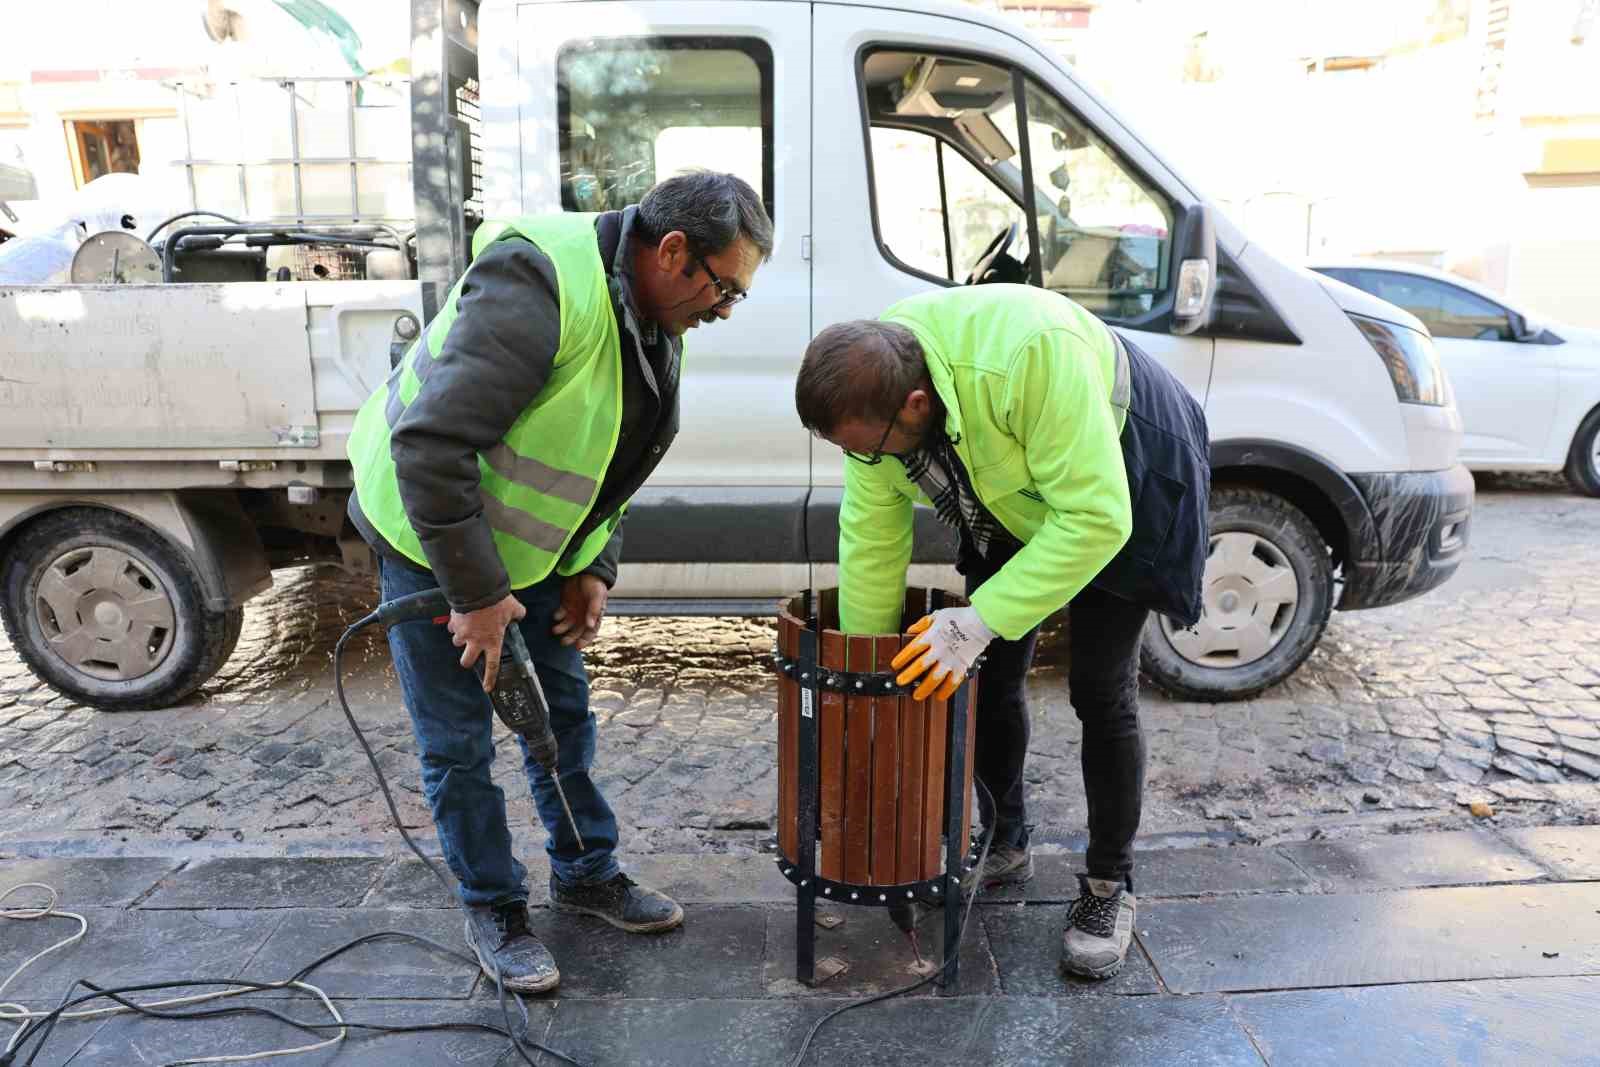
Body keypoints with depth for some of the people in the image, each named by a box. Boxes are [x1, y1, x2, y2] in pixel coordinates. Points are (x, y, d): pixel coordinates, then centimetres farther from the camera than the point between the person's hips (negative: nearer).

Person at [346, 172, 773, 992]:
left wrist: (593, 570, 2)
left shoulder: (655, 323, -1)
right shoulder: (538, 286, -31)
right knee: (458, 739, 3)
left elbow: (611, 460, 10)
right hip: (430, 531, -8)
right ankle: (493, 908, 23)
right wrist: (476, 594, -29)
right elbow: (431, 447, -35)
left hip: (529, 539, 8)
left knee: (564, 707, 15)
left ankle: (586, 872, 33)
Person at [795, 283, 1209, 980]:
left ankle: (1109, 884, 13)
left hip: (1119, 489, -5)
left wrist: (983, 619, -37)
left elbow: (1095, 517, -37)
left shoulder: (1032, 353, -42)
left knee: (1101, 690, -6)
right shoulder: (873, 385, -21)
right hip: (1011, 499, 6)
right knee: (990, 677, 5)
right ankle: (1004, 844, 27)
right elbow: (870, 538, -14)